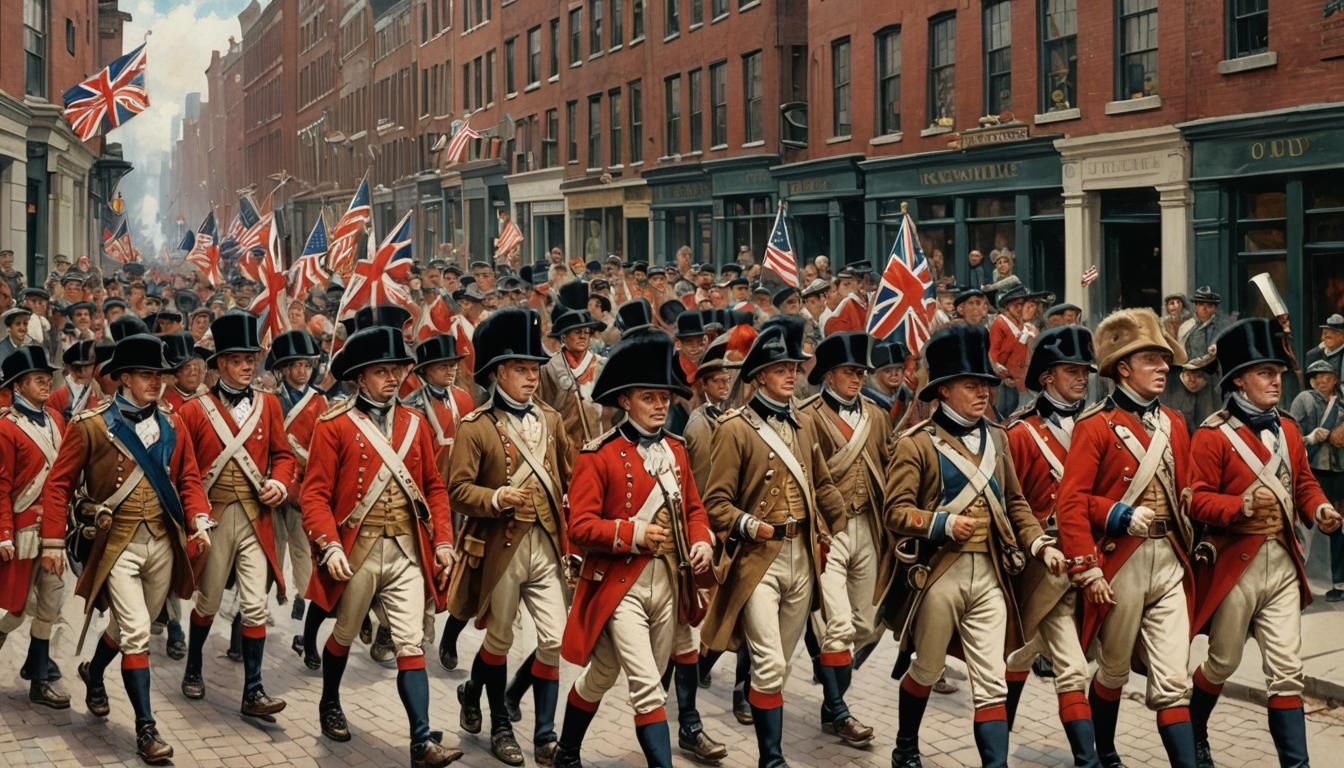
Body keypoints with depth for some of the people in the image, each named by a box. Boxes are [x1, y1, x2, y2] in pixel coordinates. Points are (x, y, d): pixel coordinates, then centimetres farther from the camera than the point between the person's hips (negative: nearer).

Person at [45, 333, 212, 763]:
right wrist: (54, 541, -6)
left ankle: (93, 672, 49)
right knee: (136, 634, -12)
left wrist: (199, 522, -8)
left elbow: (188, 479, 9)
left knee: (134, 626, 18)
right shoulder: (91, 426, -7)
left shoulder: (173, 425, 5)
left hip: (164, 542, 5)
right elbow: (59, 484, -3)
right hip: (119, 545, -5)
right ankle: (146, 729, -5)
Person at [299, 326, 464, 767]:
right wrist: (330, 546, -20)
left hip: (407, 552, 3)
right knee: (345, 635, 16)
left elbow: (433, 487, 12)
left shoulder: (414, 424, 8)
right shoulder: (334, 426, -6)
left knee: (411, 644, -4)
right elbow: (315, 493, -9)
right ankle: (330, 705, 42)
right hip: (357, 550, -3)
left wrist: (442, 541, 3)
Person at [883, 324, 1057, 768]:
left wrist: (1039, 544, 1)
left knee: (992, 682, -1)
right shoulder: (917, 443, -6)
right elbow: (895, 510, -10)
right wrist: (943, 523, -23)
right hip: (939, 573, -4)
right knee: (927, 669, 12)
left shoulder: (996, 437, 11)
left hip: (990, 574, 4)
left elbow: (1014, 501, 16)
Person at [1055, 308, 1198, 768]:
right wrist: (1087, 570, -18)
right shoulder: (1096, 426, -8)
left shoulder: (1174, 424, 11)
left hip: (1170, 562, 4)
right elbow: (1071, 502, -13)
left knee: (1173, 680, 0)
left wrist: (1188, 550, 11)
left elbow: (1184, 493, 18)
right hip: (1121, 563, -4)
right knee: (1114, 671, 12)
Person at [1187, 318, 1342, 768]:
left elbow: (1304, 483, 17)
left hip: (1283, 562, 5)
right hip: (1235, 563, -5)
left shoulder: (1287, 430, 11)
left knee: (1287, 671, 1)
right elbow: (1198, 499, -13)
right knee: (1223, 663, 10)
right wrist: (1243, 506, -28)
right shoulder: (1213, 435, -9)